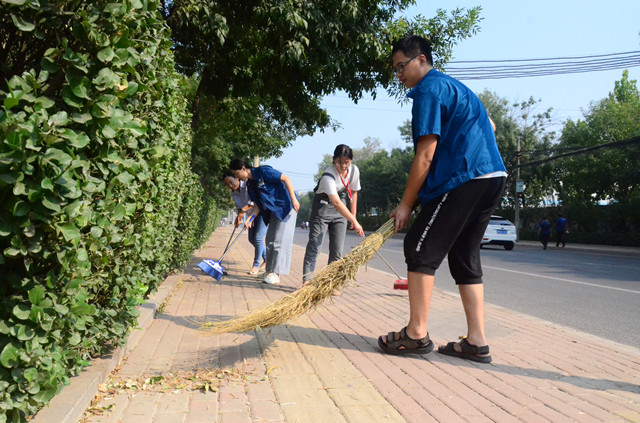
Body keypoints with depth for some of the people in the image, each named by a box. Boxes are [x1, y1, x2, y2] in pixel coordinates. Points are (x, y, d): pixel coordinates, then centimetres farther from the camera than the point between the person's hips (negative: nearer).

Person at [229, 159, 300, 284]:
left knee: (280, 239, -10)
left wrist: (293, 199, -22)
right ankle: (269, 271, 18)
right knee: (270, 240, 9)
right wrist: (250, 218, -8)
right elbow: (259, 204, 7)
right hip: (274, 210, 9)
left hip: (287, 205, -9)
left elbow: (286, 179, -18)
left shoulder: (263, 171, -17)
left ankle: (275, 274, -9)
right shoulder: (250, 184, 6)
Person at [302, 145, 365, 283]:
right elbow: (336, 203, -36)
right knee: (314, 245, -8)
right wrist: (354, 221, -40)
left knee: (337, 249, 1)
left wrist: (353, 216, 6)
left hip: (341, 211, 5)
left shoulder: (354, 170, -8)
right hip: (323, 207, -5)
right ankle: (306, 281, -2)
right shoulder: (328, 175, -28)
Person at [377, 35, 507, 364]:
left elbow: (425, 155, -13)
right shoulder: (454, 86, 24)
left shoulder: (429, 90, -7)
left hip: (464, 180, -10)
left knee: (421, 250, -3)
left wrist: (406, 204, -8)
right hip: (493, 177, 10)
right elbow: (489, 126, 34)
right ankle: (476, 342, 12)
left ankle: (417, 333, 2)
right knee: (465, 257, 11)